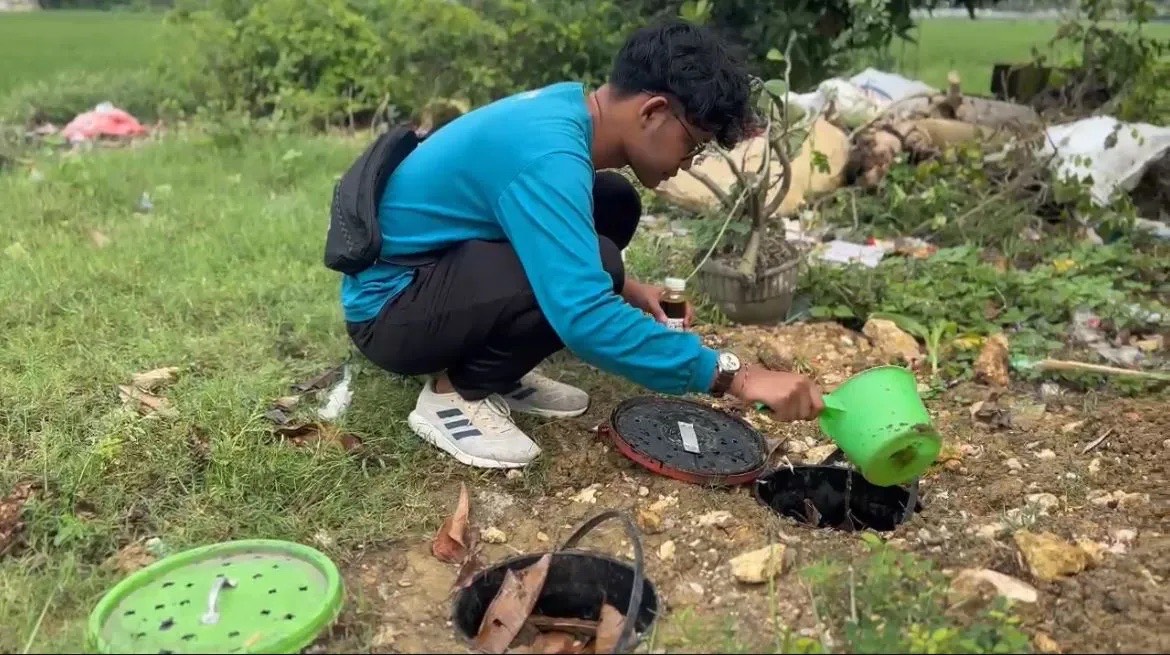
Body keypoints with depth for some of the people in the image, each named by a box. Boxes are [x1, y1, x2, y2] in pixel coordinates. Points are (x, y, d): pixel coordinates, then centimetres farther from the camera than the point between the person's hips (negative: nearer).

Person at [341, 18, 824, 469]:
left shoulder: (566, 106, 0)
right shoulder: (548, 153, -29)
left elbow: (555, 235, 16)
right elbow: (584, 317, -37)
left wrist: (627, 289, 3)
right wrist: (734, 376, -32)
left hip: (439, 260, 9)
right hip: (390, 306, -9)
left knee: (615, 202, 4)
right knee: (594, 261, -29)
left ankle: (493, 369, 8)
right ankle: (454, 392, -8)